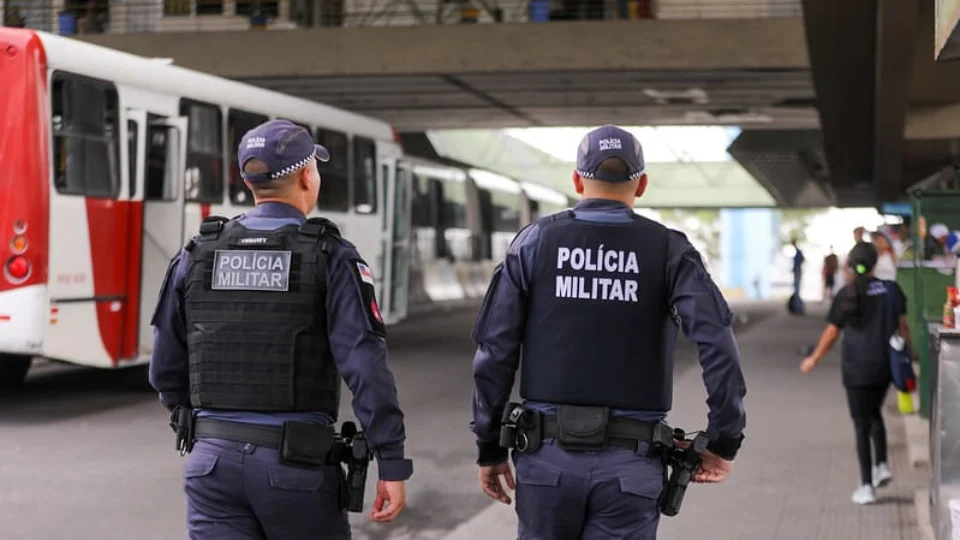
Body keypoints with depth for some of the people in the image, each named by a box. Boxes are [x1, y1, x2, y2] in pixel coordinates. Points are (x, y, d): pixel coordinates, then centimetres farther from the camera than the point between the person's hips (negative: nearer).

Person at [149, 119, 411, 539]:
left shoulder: (197, 256, 5)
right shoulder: (330, 257, -7)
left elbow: (166, 368, 11)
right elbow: (366, 366, -16)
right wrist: (393, 465, -13)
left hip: (215, 460, 3)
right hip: (295, 464, -3)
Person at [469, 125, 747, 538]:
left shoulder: (535, 241, 2)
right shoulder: (668, 249, 0)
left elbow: (495, 351, -1)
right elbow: (717, 342, -15)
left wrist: (489, 448, 8)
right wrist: (724, 442, -7)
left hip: (549, 455, 1)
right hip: (628, 463, -1)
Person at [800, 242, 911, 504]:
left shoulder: (846, 295, -8)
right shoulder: (891, 290, -1)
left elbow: (831, 333, -2)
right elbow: (902, 326, 3)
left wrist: (814, 359, 11)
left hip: (857, 369, -3)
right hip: (885, 366, 3)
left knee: (862, 424, 3)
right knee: (874, 414, 26)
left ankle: (867, 487, 4)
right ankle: (882, 465, 14)